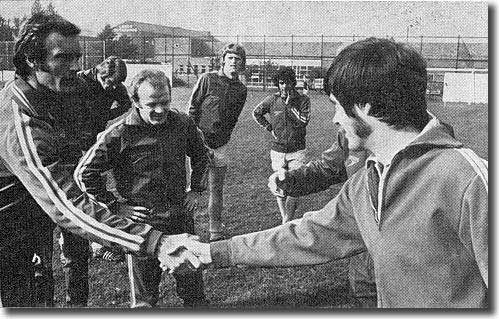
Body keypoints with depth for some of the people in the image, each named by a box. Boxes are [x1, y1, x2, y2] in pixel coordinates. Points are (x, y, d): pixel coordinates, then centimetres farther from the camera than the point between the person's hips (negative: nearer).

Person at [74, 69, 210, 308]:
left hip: (181, 216, 3)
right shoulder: (119, 134, -16)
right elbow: (84, 173, -8)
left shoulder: (183, 124, -4)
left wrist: (196, 189, 9)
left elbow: (201, 154, 16)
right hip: (141, 223, -3)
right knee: (144, 298, 13)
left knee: (193, 287, 16)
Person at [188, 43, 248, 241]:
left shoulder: (241, 90, 7)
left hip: (219, 145, 3)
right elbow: (192, 109, -2)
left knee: (216, 190, 10)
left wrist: (221, 139, 3)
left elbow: (232, 119, 12)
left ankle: (216, 231, 20)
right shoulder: (207, 79, -3)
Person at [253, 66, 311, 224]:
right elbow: (256, 113, 16)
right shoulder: (272, 100, 1)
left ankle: (287, 222, -2)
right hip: (277, 150, 2)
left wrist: (290, 104, -16)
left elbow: (303, 122, -15)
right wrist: (269, 128, 7)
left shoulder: (303, 100, -4)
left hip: (297, 151, -2)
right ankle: (285, 220, 22)